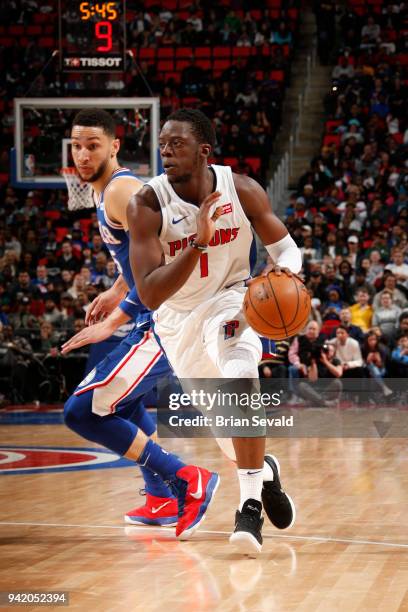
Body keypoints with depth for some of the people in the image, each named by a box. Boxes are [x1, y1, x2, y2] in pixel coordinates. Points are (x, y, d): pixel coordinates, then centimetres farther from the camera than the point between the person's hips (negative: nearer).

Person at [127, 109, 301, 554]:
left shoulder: (242, 190, -16)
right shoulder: (146, 205, -23)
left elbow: (285, 246, -3)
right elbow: (149, 296, -29)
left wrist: (286, 269, -28)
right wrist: (198, 243, -40)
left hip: (229, 300, -1)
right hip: (178, 319, 1)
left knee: (240, 377, -31)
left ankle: (251, 505, -25)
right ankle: (264, 470, 46)